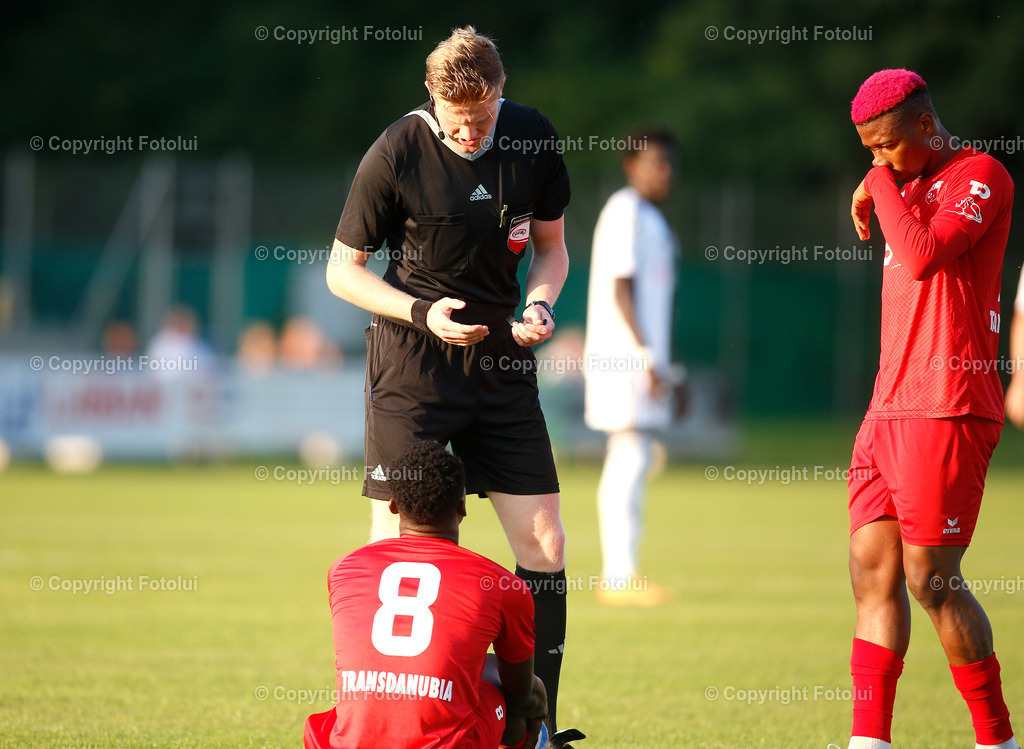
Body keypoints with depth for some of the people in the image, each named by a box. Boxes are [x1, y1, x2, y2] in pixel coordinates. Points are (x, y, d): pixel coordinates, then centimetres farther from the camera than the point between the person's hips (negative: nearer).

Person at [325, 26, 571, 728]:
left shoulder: (534, 138, -1)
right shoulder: (396, 153, -12)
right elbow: (343, 269, -3)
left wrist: (541, 304, -8)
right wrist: (422, 311, -17)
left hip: (501, 356, 4)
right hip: (410, 363, -4)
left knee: (544, 544, -1)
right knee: (394, 546, -5)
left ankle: (536, 727, 8)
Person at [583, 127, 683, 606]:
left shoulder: (649, 218, 20)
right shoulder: (625, 212, -9)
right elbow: (619, 287, -16)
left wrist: (661, 364, 23)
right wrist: (645, 356, -20)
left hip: (642, 359, 10)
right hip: (624, 355, -10)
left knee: (630, 462, 8)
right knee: (630, 460, -13)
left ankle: (618, 576, 10)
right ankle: (622, 575, -15)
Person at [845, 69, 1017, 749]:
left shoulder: (980, 176, -8)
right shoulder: (909, 184, 20)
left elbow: (923, 256, -22)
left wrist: (879, 187, -12)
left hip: (947, 412, -9)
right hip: (890, 409, 9)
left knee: (930, 580, -8)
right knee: (872, 570, 2)